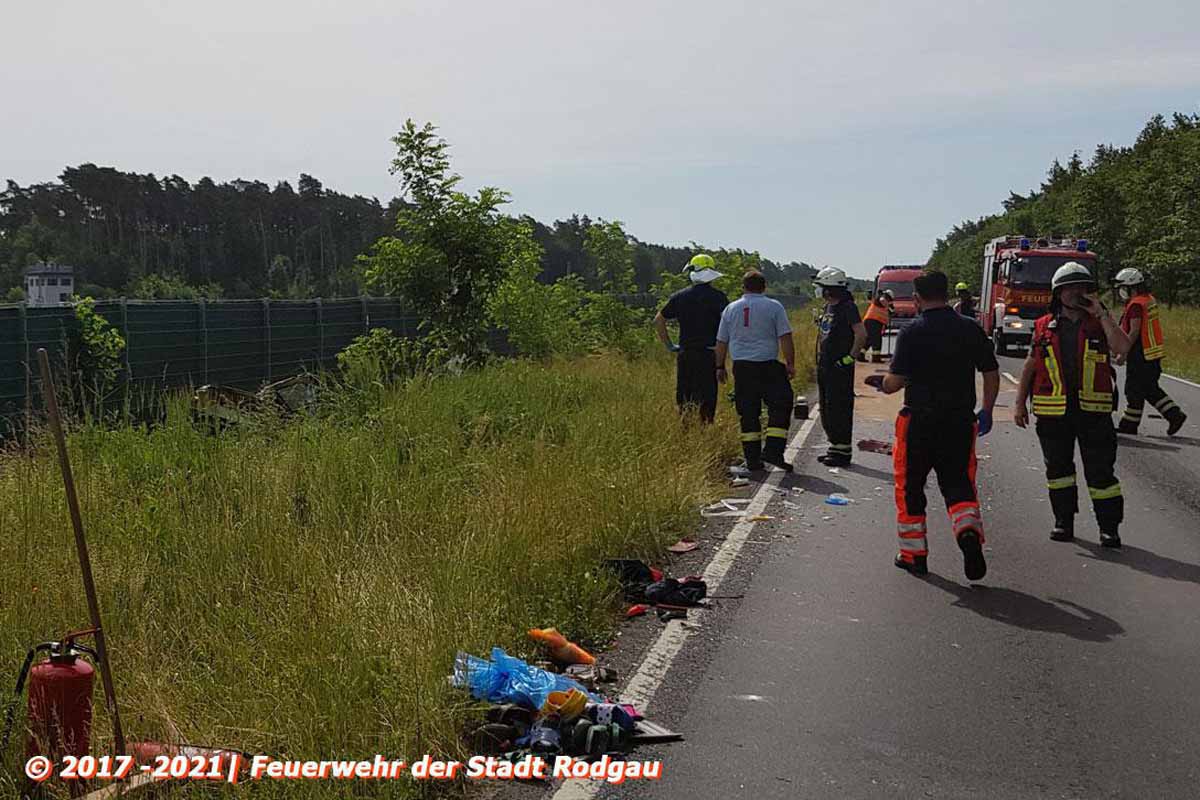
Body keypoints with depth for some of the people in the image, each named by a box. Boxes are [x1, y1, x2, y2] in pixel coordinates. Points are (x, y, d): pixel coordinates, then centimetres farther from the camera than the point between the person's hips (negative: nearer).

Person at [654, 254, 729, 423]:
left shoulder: (679, 297, 6)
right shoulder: (717, 296, -5)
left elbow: (658, 321, 12)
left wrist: (669, 345, 16)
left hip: (685, 354, 3)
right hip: (709, 354, -3)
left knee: (684, 399, 10)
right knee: (707, 400, -1)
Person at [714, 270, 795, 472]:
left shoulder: (730, 309, 10)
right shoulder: (774, 307, 0)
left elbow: (721, 342, 13)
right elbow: (785, 338, -5)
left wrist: (720, 367, 22)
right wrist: (791, 364, 0)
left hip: (741, 366, 4)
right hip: (768, 365, -3)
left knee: (748, 413, 6)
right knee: (780, 405, 3)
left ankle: (752, 459, 6)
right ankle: (773, 451, -9)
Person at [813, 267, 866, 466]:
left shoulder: (847, 307, -14)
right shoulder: (828, 307, 14)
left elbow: (861, 334, -21)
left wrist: (851, 357, -17)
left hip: (840, 368, -10)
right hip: (824, 366, 10)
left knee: (839, 410, -6)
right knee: (826, 410, 15)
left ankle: (843, 451, 0)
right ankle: (835, 447, 24)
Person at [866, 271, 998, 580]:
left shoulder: (912, 333, -10)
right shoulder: (971, 329, 2)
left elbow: (895, 381, -13)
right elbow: (992, 373, 7)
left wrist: (881, 382, 9)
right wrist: (986, 411, 18)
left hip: (919, 421, -3)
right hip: (960, 422, 3)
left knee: (910, 487, 12)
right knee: (958, 483, 11)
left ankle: (914, 554, 18)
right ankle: (969, 531, -18)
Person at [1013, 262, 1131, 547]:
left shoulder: (1100, 323, 5)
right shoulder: (1044, 328, 6)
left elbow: (1122, 347, -14)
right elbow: (1029, 368, 10)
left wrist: (1100, 313, -12)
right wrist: (1020, 404, 6)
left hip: (1093, 409, -1)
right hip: (1054, 413, 1)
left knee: (1100, 470, 0)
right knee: (1058, 467, 10)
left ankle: (1109, 526, 7)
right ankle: (1063, 521, 23)